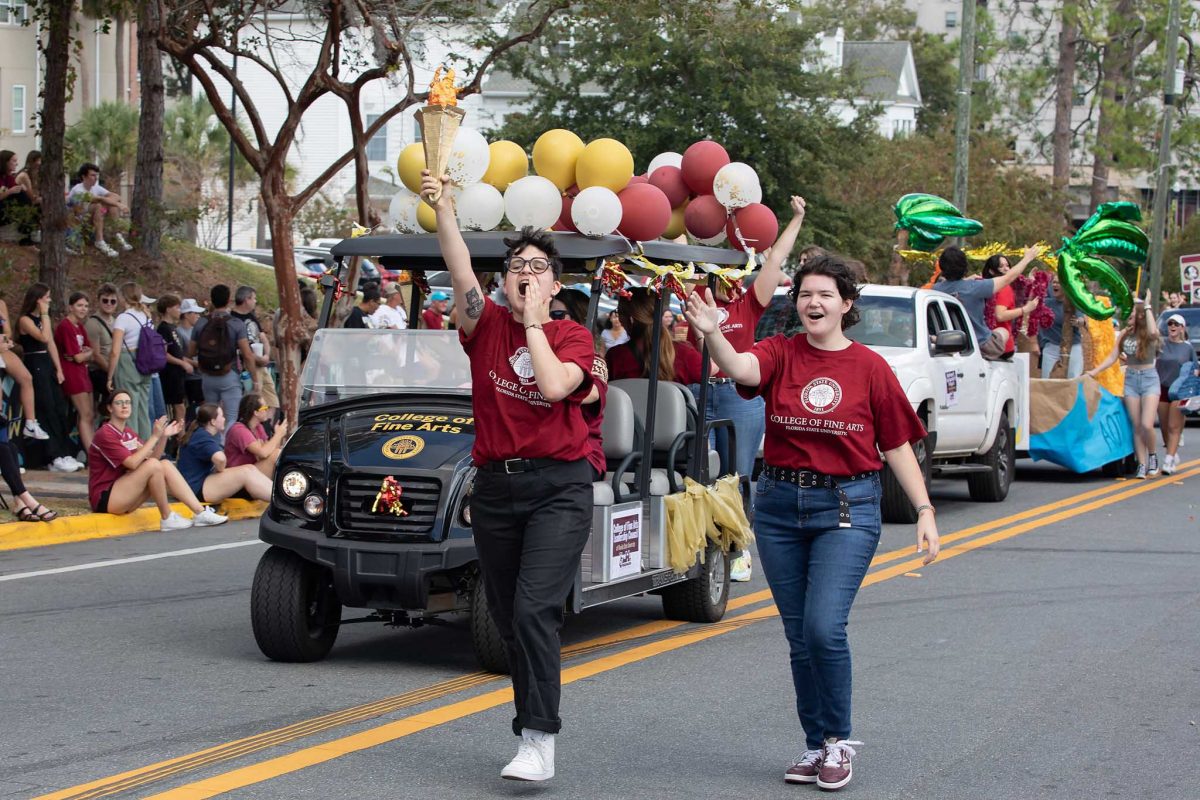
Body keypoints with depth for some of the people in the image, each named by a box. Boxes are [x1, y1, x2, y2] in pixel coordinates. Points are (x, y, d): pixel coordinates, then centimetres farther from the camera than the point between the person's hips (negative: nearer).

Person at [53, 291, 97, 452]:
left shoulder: (80, 327, 14)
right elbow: (78, 357, -16)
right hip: (72, 374, -9)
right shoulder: (65, 327, -14)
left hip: (82, 372, 9)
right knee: (86, 416, -12)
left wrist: (83, 354, -12)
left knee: (90, 415, 9)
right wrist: (90, 353, 2)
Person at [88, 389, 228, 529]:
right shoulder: (105, 434, -12)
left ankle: (200, 512, -14)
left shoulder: (128, 432, 15)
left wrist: (164, 437, -5)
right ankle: (167, 518, -15)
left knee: (166, 466, -7)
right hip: (105, 499, -8)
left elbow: (153, 457, 10)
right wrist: (154, 437, -19)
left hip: (123, 496, 8)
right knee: (153, 465, -24)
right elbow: (132, 463, -23)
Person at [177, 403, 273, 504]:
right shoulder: (201, 438, -20)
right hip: (197, 488, -11)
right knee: (245, 473, -23)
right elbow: (220, 458, -36)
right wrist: (220, 470, -17)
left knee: (250, 468, -4)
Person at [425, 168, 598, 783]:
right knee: (508, 618, 9)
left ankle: (539, 741, -17)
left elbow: (553, 386, -18)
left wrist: (534, 322, -7)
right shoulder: (487, 325, 7)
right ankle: (532, 721, 23)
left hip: (559, 487, -4)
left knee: (534, 611, -16)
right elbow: (461, 272, -10)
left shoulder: (573, 338, 2)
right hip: (496, 487, 4)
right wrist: (443, 210, -23)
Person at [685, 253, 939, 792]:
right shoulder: (780, 354, 1)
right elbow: (741, 369, -23)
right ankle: (816, 746, 23)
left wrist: (925, 511, -1)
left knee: (824, 626, -16)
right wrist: (712, 335, -43)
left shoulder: (870, 367, -1)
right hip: (780, 505, 3)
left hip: (847, 509, -3)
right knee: (799, 635, 9)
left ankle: (838, 741, 4)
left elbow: (897, 446, 3)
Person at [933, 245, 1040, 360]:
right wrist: (1027, 258, 2)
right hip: (982, 348, -4)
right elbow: (1008, 278, -12)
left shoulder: (937, 289, -13)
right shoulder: (974, 288, -26)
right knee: (1003, 332, 28)